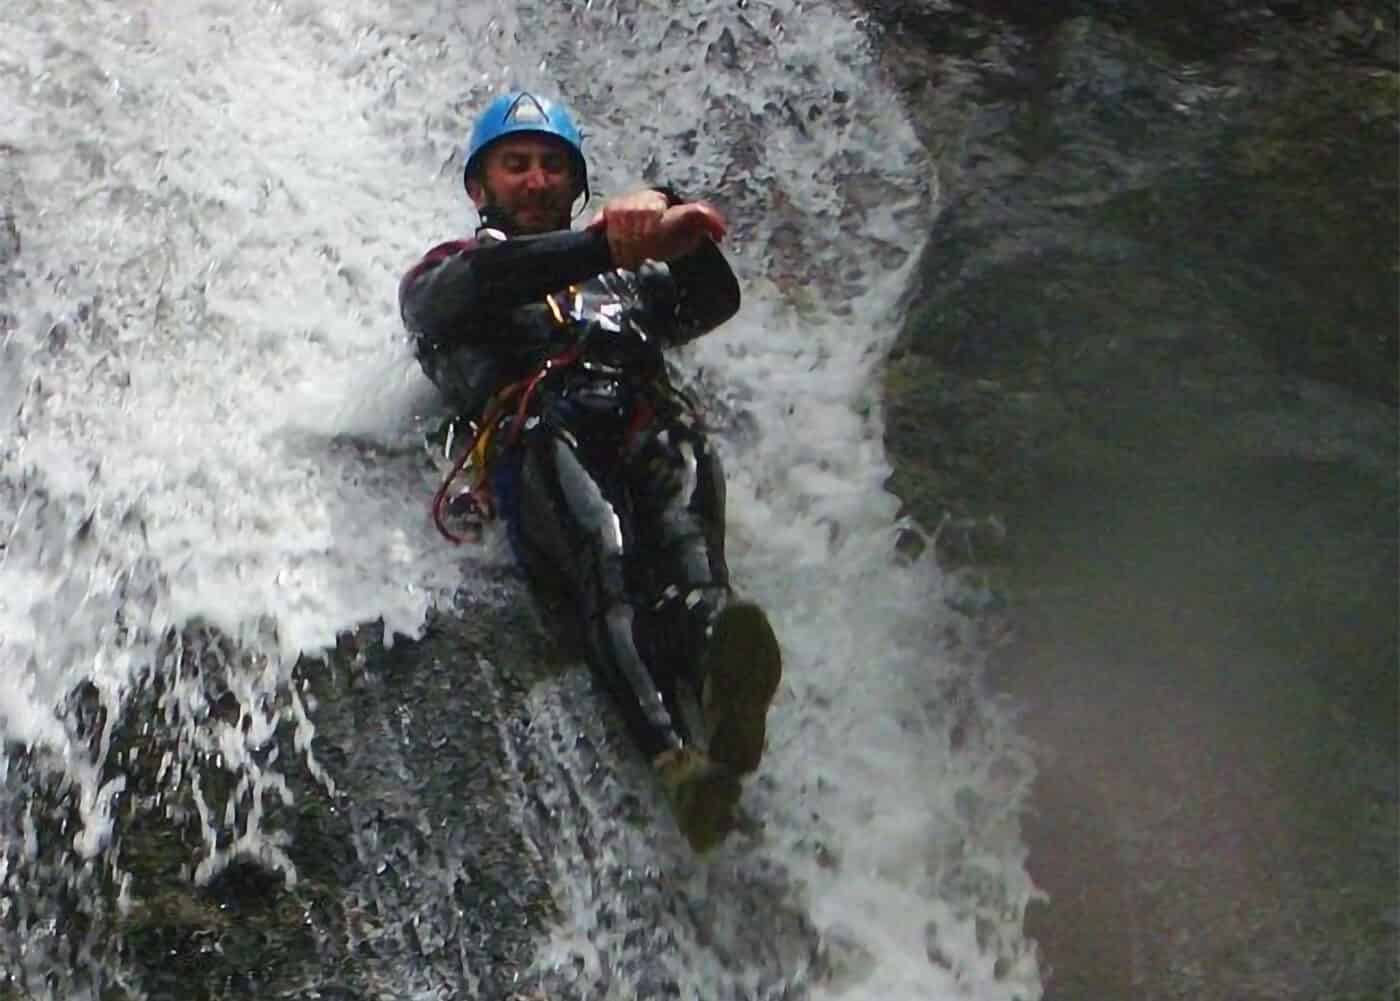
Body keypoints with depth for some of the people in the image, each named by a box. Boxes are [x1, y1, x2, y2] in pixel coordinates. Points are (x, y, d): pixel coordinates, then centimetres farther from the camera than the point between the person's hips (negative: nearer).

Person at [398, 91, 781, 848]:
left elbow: (714, 301, 18)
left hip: (648, 434, 3)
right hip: (536, 442, -2)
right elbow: (484, 284, 5)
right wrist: (608, 243, -12)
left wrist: (667, 215, -4)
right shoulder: (442, 276, 33)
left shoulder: (627, 278, 41)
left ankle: (716, 658, -62)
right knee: (605, 560, -35)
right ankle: (679, 758, -57)